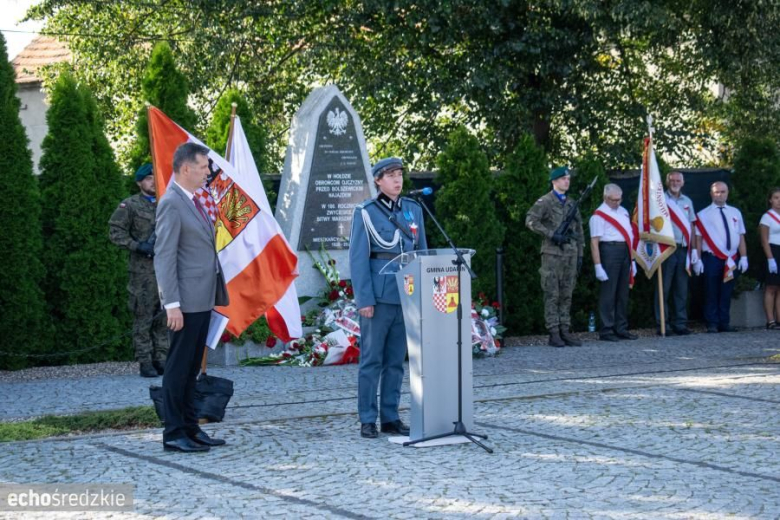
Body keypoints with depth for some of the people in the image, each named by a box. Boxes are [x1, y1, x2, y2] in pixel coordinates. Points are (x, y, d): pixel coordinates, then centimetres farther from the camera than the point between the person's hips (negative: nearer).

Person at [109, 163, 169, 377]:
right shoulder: (130, 205, 1)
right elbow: (115, 232, -5)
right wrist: (138, 246, -14)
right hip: (143, 269, -5)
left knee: (164, 315, 5)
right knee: (143, 316, -5)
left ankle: (161, 358, 12)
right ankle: (145, 361, -1)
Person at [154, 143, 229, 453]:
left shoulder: (193, 201, 15)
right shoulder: (172, 203, -14)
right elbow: (164, 257, -18)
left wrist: (215, 293, 17)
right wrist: (172, 304, -22)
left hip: (202, 300, 9)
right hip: (186, 302, -9)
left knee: (191, 368, 14)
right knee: (178, 368, -3)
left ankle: (190, 428, 20)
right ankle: (173, 434, 2)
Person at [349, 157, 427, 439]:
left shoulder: (413, 209, 10)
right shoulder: (366, 212, -3)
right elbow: (358, 258, -5)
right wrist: (364, 299, -12)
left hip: (407, 295, 4)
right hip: (378, 296, -4)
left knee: (396, 360, 9)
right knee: (371, 359, 0)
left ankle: (390, 417, 16)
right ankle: (367, 420, 5)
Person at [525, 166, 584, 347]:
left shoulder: (571, 204, 17)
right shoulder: (545, 202, -2)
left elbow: (579, 231, 20)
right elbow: (530, 221, -14)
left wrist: (580, 255, 13)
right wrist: (552, 234, -18)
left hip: (570, 254, 6)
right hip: (552, 254, -6)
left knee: (566, 295, 7)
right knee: (552, 295, -4)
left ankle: (565, 331, 10)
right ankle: (553, 333, -3)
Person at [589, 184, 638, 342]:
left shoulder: (623, 212, 17)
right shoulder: (599, 215, -7)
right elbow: (594, 242, -12)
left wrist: (632, 259, 18)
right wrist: (598, 266, -18)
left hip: (624, 252, 8)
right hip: (609, 250, -8)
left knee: (623, 293, 11)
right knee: (608, 293, -5)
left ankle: (621, 329, 18)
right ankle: (606, 331, -2)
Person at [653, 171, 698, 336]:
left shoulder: (687, 202, 17)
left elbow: (691, 226, 17)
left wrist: (693, 248, 10)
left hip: (683, 249, 5)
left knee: (681, 289, 6)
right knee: (664, 288, -4)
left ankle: (680, 323, 11)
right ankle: (662, 325, -2)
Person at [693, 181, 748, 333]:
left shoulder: (735, 213, 13)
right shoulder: (703, 215, 1)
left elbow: (741, 236, 11)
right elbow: (698, 238, -3)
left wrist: (743, 257, 4)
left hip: (731, 260, 4)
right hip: (711, 259, -3)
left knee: (726, 293, 7)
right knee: (712, 293, -1)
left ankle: (724, 323, 13)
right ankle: (712, 324, 3)